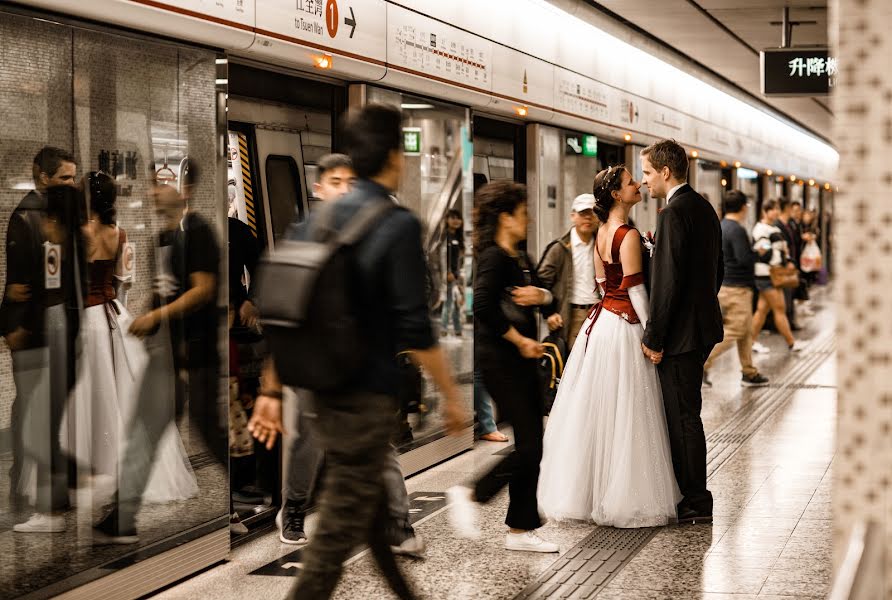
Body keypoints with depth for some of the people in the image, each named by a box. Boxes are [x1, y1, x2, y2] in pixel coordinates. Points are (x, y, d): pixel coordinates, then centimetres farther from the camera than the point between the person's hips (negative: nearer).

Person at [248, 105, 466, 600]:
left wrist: (271, 391, 13)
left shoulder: (315, 220, 6)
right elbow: (415, 330, -17)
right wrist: (451, 396, -8)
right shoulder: (399, 225, -15)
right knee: (337, 532, -1)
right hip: (368, 401, -7)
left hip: (323, 397, 7)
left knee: (375, 513, 22)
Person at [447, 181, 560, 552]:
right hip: (499, 359, -9)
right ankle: (470, 496, 5)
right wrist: (519, 340, -18)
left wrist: (541, 296, -5)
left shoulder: (520, 260, 16)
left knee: (532, 447, 8)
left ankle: (520, 530, 14)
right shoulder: (494, 258, -12)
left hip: (521, 361, 9)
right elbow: (483, 306, -25)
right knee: (528, 445, -10)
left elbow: (551, 304, 19)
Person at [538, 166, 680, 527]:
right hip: (624, 328, -9)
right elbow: (636, 290, -17)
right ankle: (622, 498, 2)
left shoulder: (603, 232, 10)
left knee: (595, 414, 13)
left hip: (600, 321, 9)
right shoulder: (629, 235, -16)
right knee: (624, 417, -3)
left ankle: (585, 493, 20)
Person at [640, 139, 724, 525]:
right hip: (703, 326, 10)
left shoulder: (673, 214, -18)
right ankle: (692, 494, 23)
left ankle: (696, 504, 3)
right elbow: (717, 270, 19)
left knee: (682, 417, -2)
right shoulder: (704, 208, 13)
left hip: (681, 331, -10)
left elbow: (668, 281, -21)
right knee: (685, 413, 16)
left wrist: (654, 339, -16)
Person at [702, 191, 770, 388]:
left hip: (723, 285, 10)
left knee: (746, 330, 16)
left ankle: (749, 373, 20)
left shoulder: (720, 227, 11)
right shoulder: (737, 230, -18)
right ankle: (702, 364, -10)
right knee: (733, 331, -6)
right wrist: (759, 253, -7)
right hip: (737, 288, -10)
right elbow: (744, 258, -26)